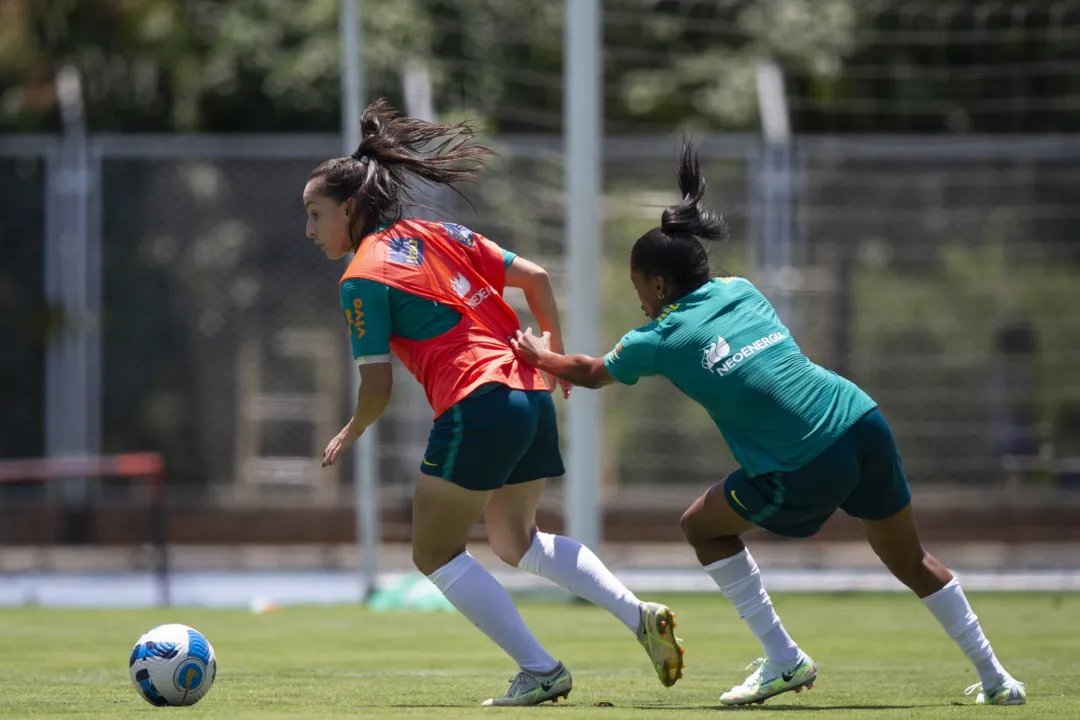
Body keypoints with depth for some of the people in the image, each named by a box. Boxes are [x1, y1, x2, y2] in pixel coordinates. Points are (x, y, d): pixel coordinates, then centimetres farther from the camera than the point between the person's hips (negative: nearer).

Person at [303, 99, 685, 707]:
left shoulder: (364, 276, -4)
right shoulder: (442, 237, 17)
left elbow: (378, 388, -7)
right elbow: (536, 278, 14)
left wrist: (349, 436, 12)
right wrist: (557, 356, 25)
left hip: (476, 407, -8)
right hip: (532, 395, 8)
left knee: (436, 554, 5)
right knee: (516, 540, 26)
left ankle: (541, 671, -1)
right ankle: (638, 613, 12)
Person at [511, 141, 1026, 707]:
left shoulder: (661, 340, 2)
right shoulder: (741, 291, 15)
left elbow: (589, 374, 20)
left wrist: (538, 354, 40)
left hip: (807, 475, -6)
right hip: (866, 426, 6)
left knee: (703, 526, 15)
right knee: (910, 560, 22)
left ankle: (784, 660, 12)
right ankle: (995, 679, 24)